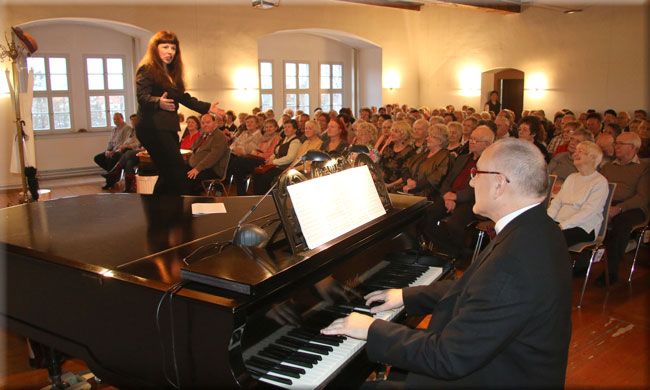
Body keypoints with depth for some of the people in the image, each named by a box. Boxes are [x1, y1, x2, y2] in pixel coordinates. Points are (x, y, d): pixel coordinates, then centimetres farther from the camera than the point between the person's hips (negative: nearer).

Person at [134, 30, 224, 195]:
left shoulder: (171, 73, 21)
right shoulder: (147, 70, -5)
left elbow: (183, 97, 25)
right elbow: (142, 96, -18)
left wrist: (207, 107, 22)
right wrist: (159, 102, -39)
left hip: (168, 129, 9)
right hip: (153, 128, -9)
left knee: (168, 175, 9)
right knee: (178, 172, -14)